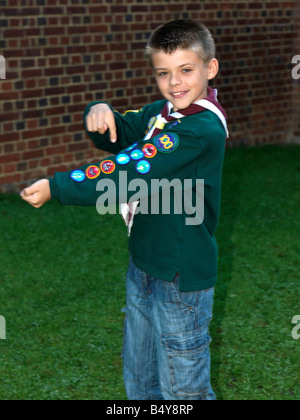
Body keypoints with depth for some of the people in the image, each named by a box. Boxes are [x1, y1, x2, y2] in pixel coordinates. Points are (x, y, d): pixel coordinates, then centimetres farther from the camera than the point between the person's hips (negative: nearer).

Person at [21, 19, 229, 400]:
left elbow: (130, 175, -26)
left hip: (181, 277, -9)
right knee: (139, 379, 23)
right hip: (145, 267, 9)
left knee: (181, 388, 7)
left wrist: (55, 188, -21)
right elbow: (119, 137, 8)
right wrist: (100, 114, -17)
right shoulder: (163, 112, 6)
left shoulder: (202, 129, -24)